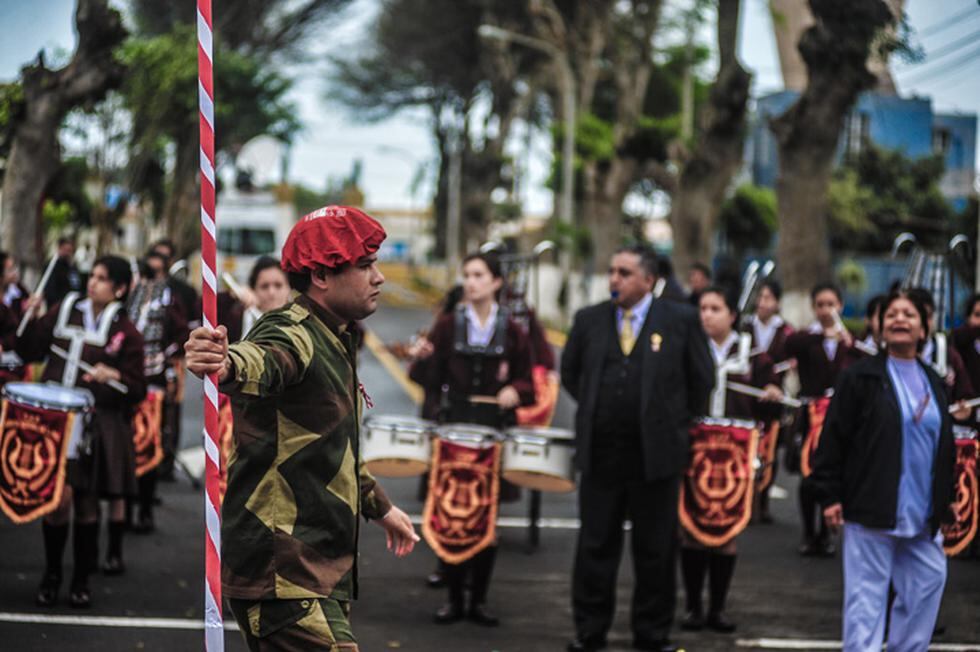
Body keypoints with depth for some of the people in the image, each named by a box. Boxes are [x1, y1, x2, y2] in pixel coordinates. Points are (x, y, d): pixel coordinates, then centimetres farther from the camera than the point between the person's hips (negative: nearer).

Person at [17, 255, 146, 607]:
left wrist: (114, 377, -19)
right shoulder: (65, 311, 8)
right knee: (59, 495, -8)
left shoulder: (126, 333, 0)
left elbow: (136, 390, 0)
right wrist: (32, 321, -4)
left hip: (97, 428, -1)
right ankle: (51, 575, 7)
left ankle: (81, 580, 17)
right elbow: (30, 351, 11)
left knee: (86, 502, 4)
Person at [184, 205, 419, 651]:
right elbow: (264, 360, -41)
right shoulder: (295, 337, -15)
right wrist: (227, 366, -64)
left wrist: (378, 505, 44)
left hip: (321, 574, 10)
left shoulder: (333, 343, 17)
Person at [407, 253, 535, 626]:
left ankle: (479, 599, 12)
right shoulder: (448, 326, 4)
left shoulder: (512, 333, 4)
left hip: (494, 431, 0)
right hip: (454, 427, 0)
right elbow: (430, 382, 0)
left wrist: (514, 391, -16)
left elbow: (527, 386, 6)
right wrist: (423, 360, -19)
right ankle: (454, 598, 11)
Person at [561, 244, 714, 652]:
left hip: (656, 451, -2)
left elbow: (702, 378, 5)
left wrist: (678, 423, 7)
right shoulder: (589, 320, 6)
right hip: (600, 451, 2)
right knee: (595, 545, 6)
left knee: (655, 549, 5)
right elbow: (570, 373, 19)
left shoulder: (680, 320, -1)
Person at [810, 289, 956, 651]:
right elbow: (834, 437, -6)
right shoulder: (860, 378, -4)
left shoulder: (933, 384, 14)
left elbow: (944, 448, 19)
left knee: (927, 585, 7)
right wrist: (829, 495, -11)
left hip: (922, 514, 6)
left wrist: (944, 502, 15)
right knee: (867, 595, -4)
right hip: (871, 509, -6)